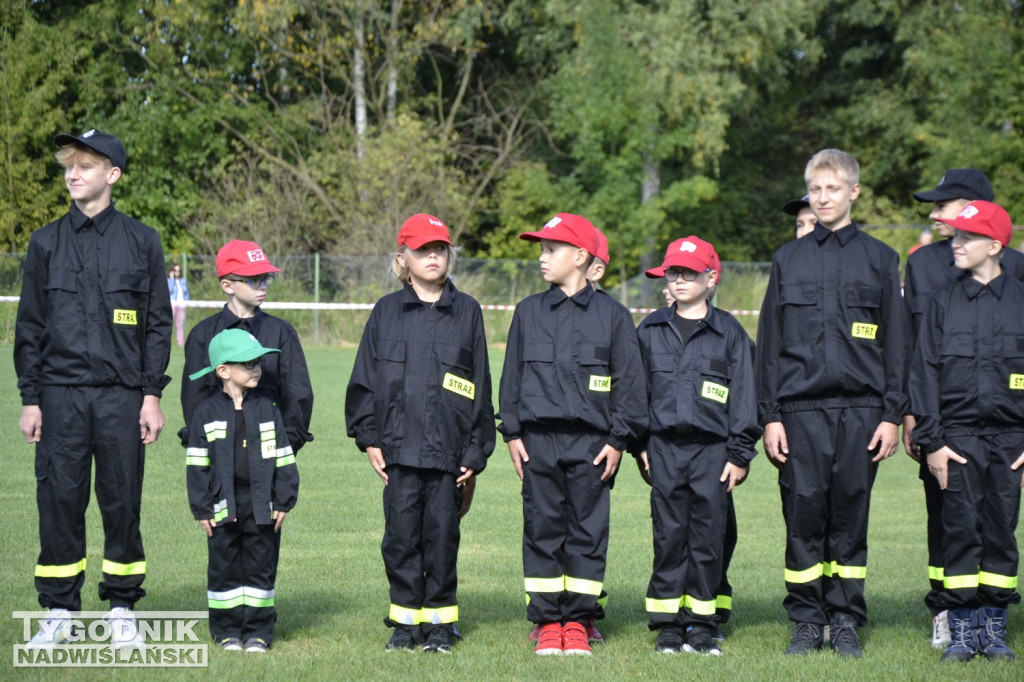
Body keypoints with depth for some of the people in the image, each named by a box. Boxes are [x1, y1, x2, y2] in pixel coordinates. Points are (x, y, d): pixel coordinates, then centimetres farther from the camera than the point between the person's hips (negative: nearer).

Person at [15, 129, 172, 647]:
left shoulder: (141, 241, 6)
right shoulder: (47, 243, 9)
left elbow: (158, 324, 5)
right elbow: (29, 326, 10)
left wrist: (153, 395, -2)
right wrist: (30, 399, 3)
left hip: (122, 395, -1)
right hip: (61, 394, 1)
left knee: (122, 501, 2)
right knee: (59, 499, 1)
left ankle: (122, 609, 13)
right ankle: (59, 611, 9)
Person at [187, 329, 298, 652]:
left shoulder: (268, 410, 6)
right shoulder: (207, 413, 1)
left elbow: (283, 459, 7)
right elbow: (197, 465, 0)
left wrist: (284, 502, 1)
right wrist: (201, 509, -4)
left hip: (262, 505, 1)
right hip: (224, 505, -1)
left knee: (260, 568, 4)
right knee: (224, 569, 4)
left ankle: (258, 631, 11)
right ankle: (227, 631, 13)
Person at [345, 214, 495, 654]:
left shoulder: (467, 312, 7)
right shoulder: (387, 312, 8)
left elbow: (480, 385, 7)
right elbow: (365, 379, 9)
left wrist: (476, 450, 2)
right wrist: (368, 438, 2)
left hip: (448, 447, -1)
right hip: (399, 445, 1)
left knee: (442, 533, 3)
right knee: (401, 533, 2)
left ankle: (440, 621, 13)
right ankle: (406, 620, 12)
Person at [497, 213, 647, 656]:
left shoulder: (611, 315, 3)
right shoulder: (529, 312, 10)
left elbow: (630, 381, 3)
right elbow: (512, 375, 12)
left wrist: (618, 439, -2)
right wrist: (512, 433, 5)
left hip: (591, 442, -2)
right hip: (539, 440, 2)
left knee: (588, 531, 1)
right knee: (542, 529, 3)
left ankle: (577, 621, 9)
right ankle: (548, 621, 10)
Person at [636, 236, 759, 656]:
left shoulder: (729, 332, 4)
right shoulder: (651, 330, 10)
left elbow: (743, 395, 3)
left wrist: (740, 454, -1)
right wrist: (639, 444, 6)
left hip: (712, 448, -1)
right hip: (664, 447, 1)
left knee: (708, 536, 0)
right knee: (669, 536, 2)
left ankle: (702, 627, 8)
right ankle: (669, 627, 8)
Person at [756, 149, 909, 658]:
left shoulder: (879, 259, 9)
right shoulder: (788, 260, 11)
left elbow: (895, 344, 8)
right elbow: (769, 343, 10)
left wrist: (892, 414, 0)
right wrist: (769, 415, 2)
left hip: (860, 410, 0)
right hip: (801, 409, 1)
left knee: (850, 514, 2)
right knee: (803, 514, -2)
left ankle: (845, 620, 9)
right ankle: (807, 620, 7)